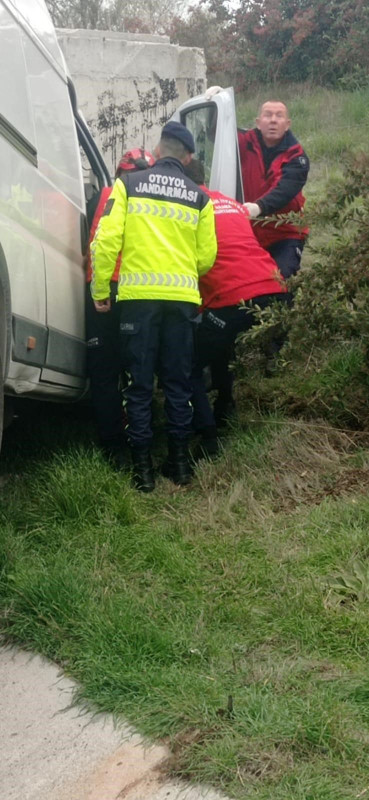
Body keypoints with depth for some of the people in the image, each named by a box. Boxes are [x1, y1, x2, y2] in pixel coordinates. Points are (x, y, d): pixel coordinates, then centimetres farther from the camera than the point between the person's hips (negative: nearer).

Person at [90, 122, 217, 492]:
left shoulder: (128, 184, 5)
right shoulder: (199, 197, 10)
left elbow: (107, 239, -5)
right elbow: (207, 257, 8)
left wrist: (100, 289, 4)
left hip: (138, 296, -2)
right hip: (183, 298, 2)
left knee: (139, 385, 5)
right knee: (178, 384, 12)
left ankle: (142, 468, 6)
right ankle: (179, 462, 17)